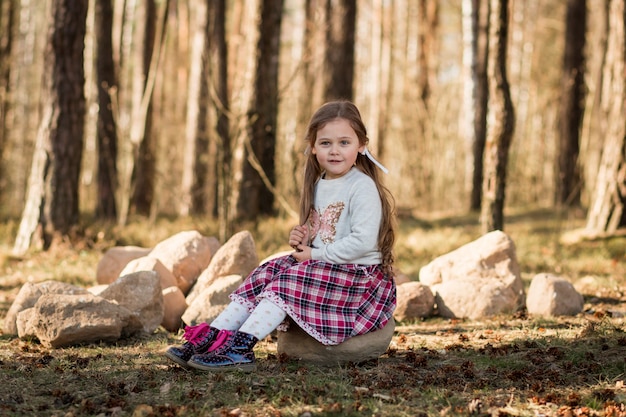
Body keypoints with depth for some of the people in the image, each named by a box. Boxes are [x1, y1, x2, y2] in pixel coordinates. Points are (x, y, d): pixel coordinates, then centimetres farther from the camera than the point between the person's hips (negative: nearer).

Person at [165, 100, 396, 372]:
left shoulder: (363, 187, -14)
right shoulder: (318, 185, 13)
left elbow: (364, 242, -23)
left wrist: (317, 254, -17)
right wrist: (302, 241, 3)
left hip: (359, 274, -8)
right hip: (320, 267, 8)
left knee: (289, 281, -25)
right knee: (266, 273, -10)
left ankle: (241, 348, -34)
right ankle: (209, 337, -19)